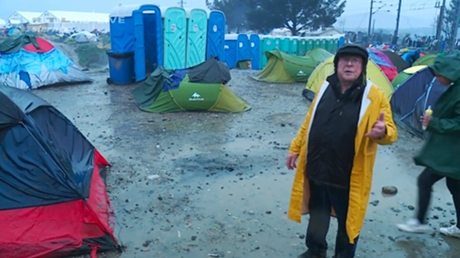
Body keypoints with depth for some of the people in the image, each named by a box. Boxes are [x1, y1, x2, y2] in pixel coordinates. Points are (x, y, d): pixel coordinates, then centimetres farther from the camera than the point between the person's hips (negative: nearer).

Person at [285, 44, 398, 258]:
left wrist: (382, 132, -34)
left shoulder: (374, 96, -10)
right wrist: (295, 149, 13)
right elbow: (309, 123, 13)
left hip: (348, 176, -4)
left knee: (347, 221, 14)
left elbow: (391, 132, -11)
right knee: (317, 216, 22)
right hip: (317, 170, 5)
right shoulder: (325, 89, 4)